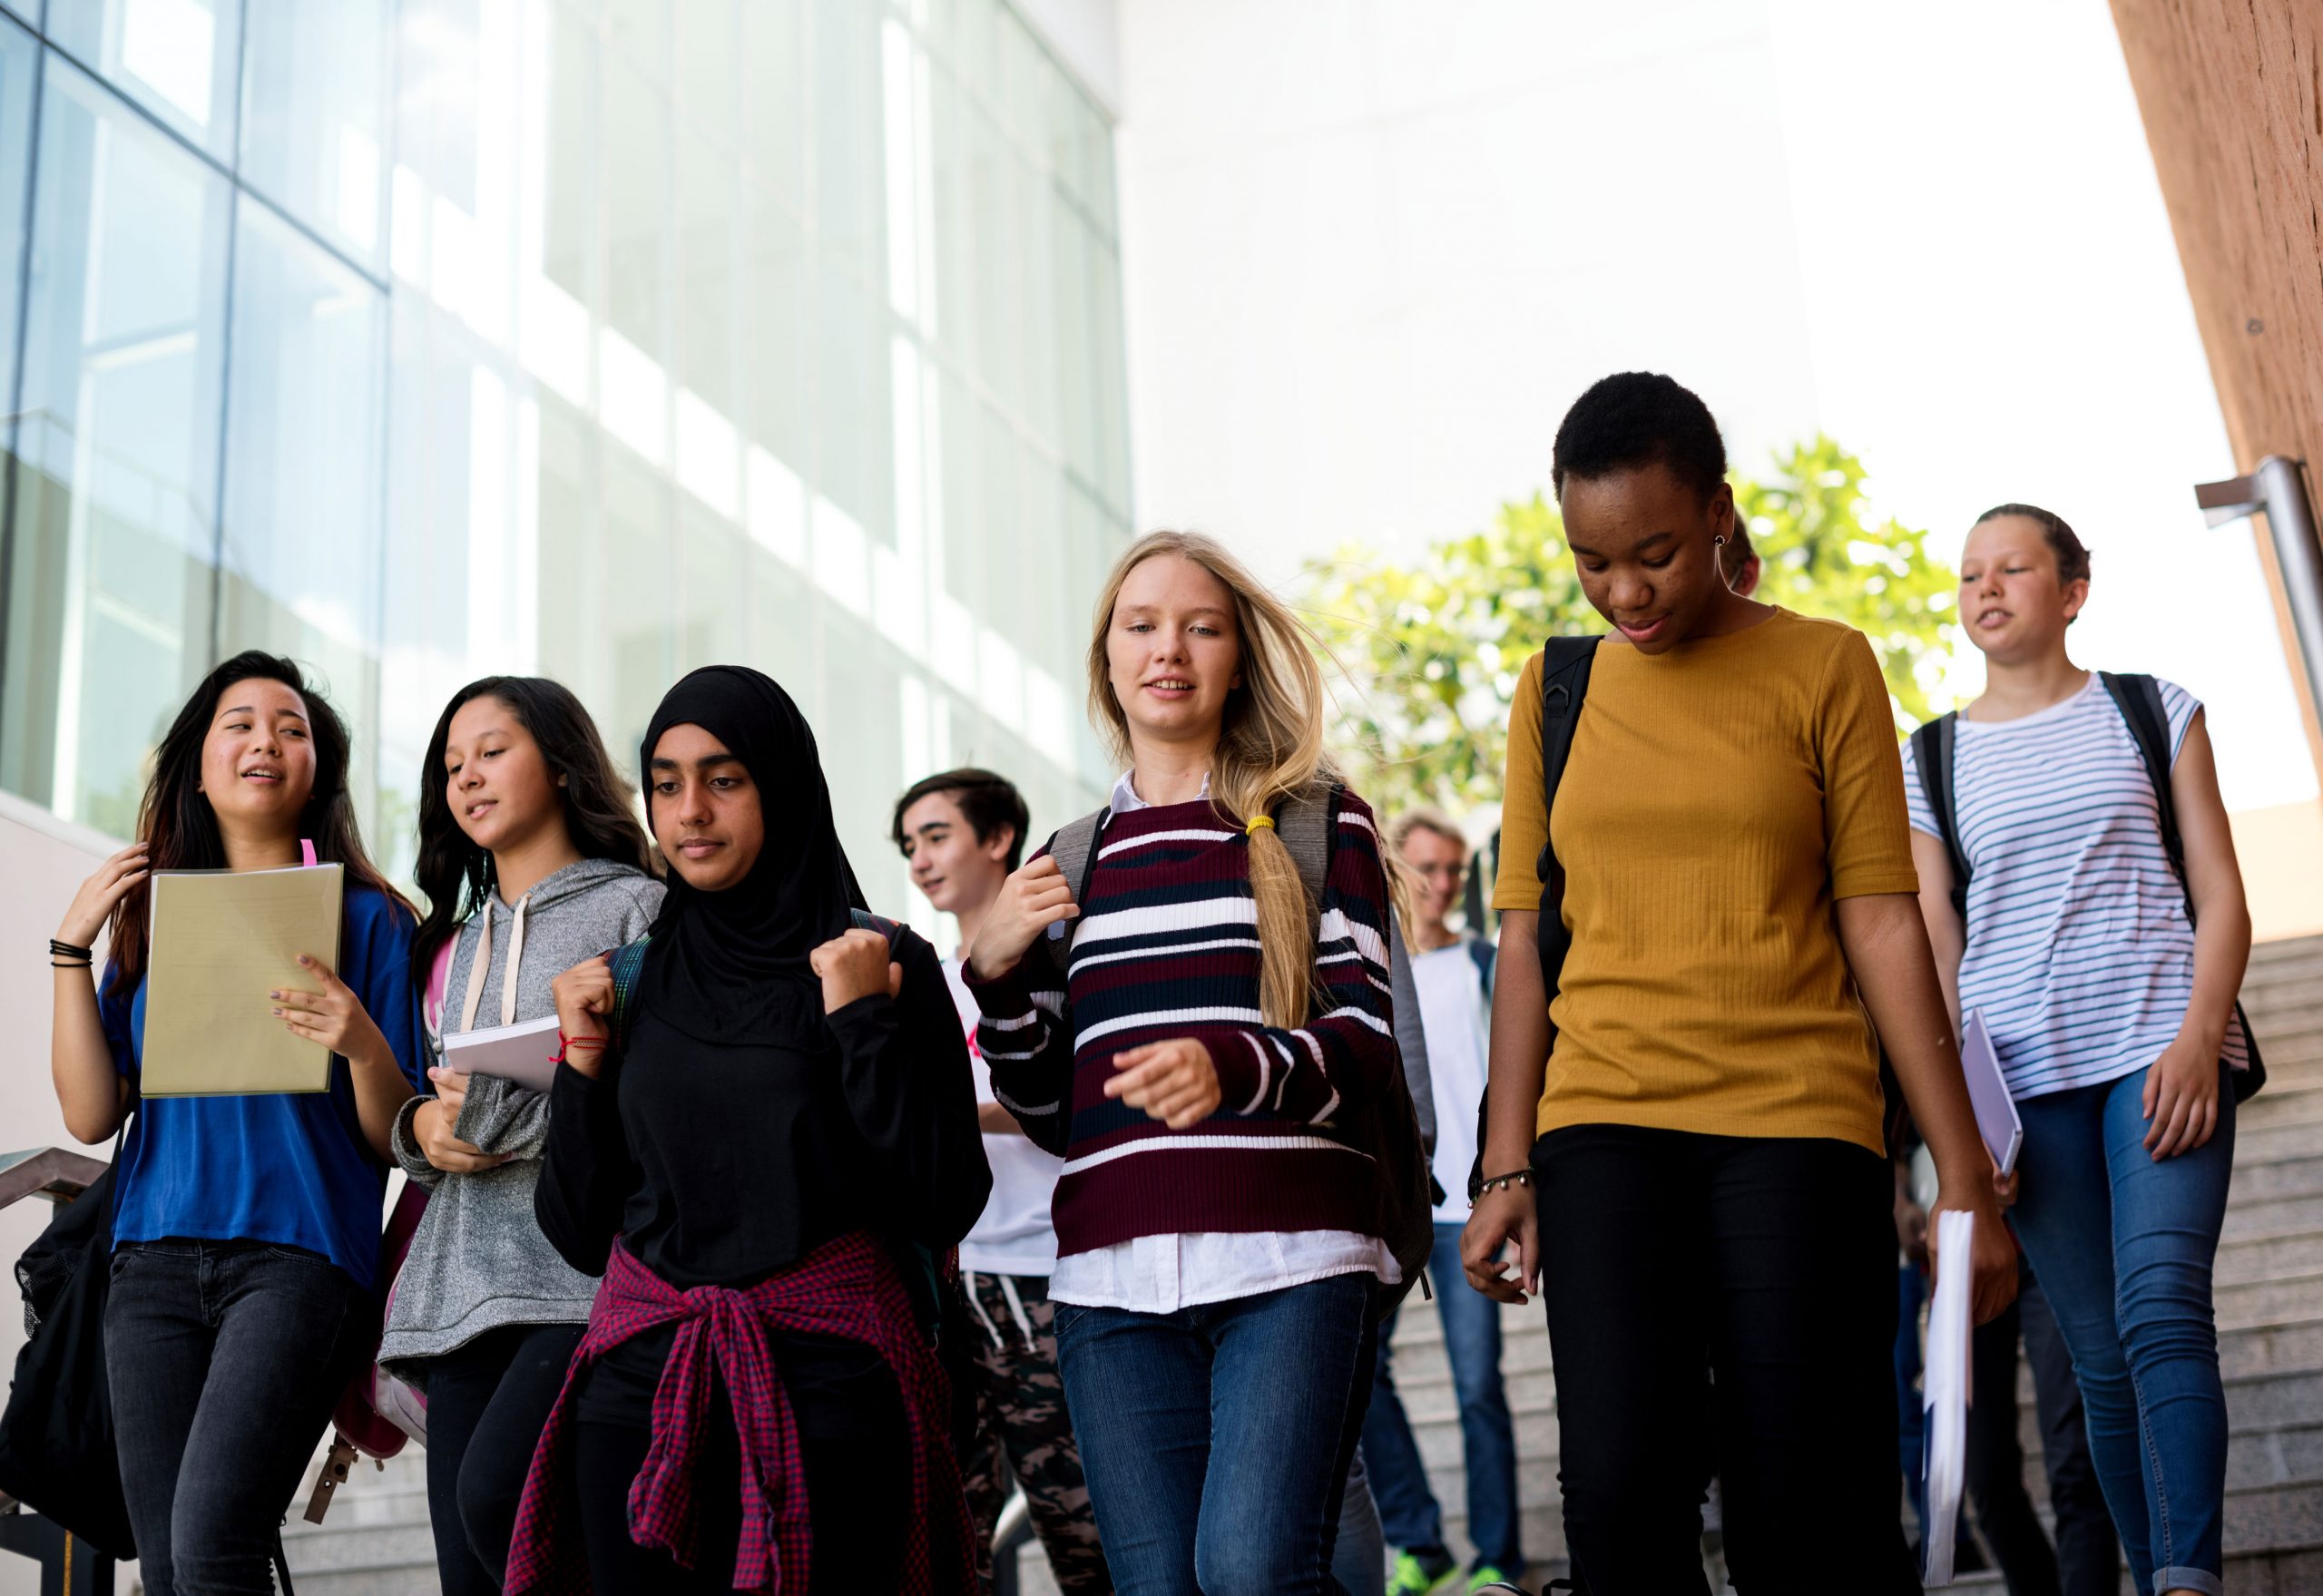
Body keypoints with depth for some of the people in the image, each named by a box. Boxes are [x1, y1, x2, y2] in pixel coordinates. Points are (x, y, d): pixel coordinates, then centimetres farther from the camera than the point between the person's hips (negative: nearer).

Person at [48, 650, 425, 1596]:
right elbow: (90, 1116, 10)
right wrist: (71, 947, 4)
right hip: (154, 1259, 4)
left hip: (299, 1251, -4)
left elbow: (396, 1141, 3)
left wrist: (362, 1044, -17)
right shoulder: (150, 916, 17)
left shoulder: (367, 918, 6)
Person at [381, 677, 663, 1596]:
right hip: (464, 1285, 7)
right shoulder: (462, 938, 24)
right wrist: (423, 1128, 3)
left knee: (495, 1496, -27)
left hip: (585, 1278, -7)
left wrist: (511, 1115, -13)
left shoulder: (636, 909, 3)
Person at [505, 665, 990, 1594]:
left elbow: (947, 1205, -8)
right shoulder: (627, 980, 10)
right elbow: (579, 1232, 11)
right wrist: (584, 1060, 0)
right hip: (641, 1378, 3)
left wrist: (862, 1022, -12)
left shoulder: (884, 963, 0)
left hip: (827, 1378, -3)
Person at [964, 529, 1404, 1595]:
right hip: (1113, 1278, 4)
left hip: (1290, 1262, -3)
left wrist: (1232, 1070, -20)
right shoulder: (1070, 862, 18)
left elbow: (1365, 1051, -1)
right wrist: (995, 974, 2)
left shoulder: (1316, 822, 8)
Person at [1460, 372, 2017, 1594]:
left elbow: (1881, 923, 2)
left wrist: (1966, 1183, -2)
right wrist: (1507, 1172, 4)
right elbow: (1527, 937, 11)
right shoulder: (1558, 690, 12)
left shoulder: (1824, 668, 5)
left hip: (1797, 1123, -1)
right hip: (1604, 1126, 2)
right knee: (1619, 1494, -13)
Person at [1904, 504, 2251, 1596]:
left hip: (2160, 1046, -2)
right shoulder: (1931, 760, 13)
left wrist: (2198, 1036, -10)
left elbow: (2220, 895, 6)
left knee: (2162, 1309, -20)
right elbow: (1932, 944, 10)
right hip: (2021, 1073, 2)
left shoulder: (2152, 712, 11)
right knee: (2101, 1355, 1)